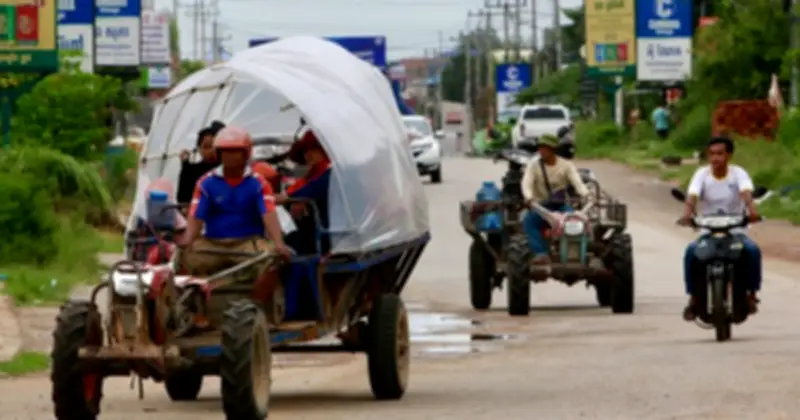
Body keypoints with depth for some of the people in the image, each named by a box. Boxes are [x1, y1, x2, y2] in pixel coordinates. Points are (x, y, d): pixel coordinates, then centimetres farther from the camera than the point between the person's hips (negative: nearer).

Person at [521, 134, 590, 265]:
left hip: (561, 205, 0)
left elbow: (577, 183, -11)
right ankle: (540, 253, -42)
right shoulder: (534, 165, 1)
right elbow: (527, 183, -13)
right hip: (541, 205, 0)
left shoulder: (566, 165, 1)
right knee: (528, 221, -32)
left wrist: (586, 195, -34)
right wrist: (529, 198, -37)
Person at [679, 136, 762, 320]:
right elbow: (692, 196, -17)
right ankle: (693, 297, -17)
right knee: (691, 252, -29)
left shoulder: (738, 173, -3)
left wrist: (752, 210, -45)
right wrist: (687, 214, -40)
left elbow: (746, 192, -23)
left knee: (753, 250, -30)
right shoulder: (702, 174, -1)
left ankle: (751, 293, -10)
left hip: (735, 232, 0)